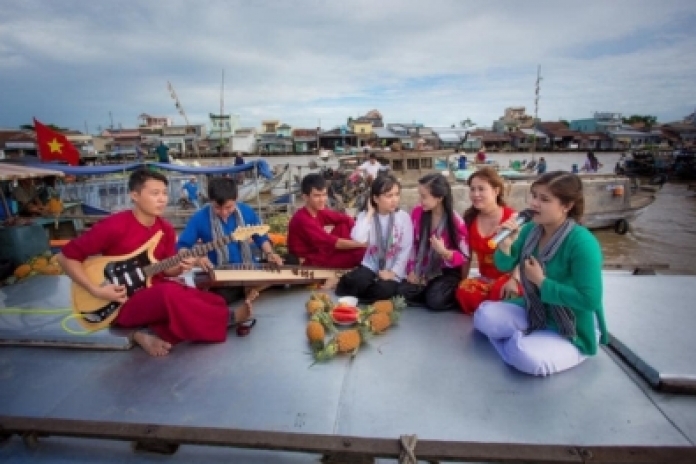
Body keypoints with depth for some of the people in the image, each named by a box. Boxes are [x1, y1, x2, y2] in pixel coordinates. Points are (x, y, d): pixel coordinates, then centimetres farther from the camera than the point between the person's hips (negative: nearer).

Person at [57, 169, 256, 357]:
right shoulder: (113, 226, -16)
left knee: (214, 303, -9)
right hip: (123, 302, -6)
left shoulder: (166, 229, 2)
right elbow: (66, 257, -10)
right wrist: (96, 290, -17)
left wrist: (179, 267, -12)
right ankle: (227, 318, -17)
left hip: (156, 293, 6)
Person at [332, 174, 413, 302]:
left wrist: (393, 272, -13)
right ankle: (344, 282, 2)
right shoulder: (365, 215, -2)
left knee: (384, 290, -30)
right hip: (371, 266, 0)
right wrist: (370, 213, -14)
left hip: (392, 271, 0)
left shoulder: (403, 217, -3)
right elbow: (358, 239, -22)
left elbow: (406, 250, -5)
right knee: (357, 281, -32)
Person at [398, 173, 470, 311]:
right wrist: (412, 270, -1)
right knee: (403, 292, -18)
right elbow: (412, 244, 6)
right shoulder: (417, 213, -4)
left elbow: (464, 257, -14)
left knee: (435, 301, -27)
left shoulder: (456, 221, -17)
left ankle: (456, 297, 4)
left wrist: (444, 252, -34)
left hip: (448, 272, -4)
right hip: (423, 270, 4)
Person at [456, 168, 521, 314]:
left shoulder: (511, 218, -9)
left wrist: (514, 280, -29)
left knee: (502, 292, -38)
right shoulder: (469, 218, 5)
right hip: (486, 279, 3)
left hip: (508, 277, -3)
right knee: (464, 290, -30)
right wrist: (462, 280, 6)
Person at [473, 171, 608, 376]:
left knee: (528, 358, -31)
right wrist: (505, 245, -20)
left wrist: (541, 281, -24)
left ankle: (516, 341, 1)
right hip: (534, 314, 6)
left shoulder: (582, 243, -26)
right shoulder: (530, 230, -5)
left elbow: (590, 300, -29)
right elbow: (504, 267, 2)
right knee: (484, 315, -13)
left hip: (574, 332, -6)